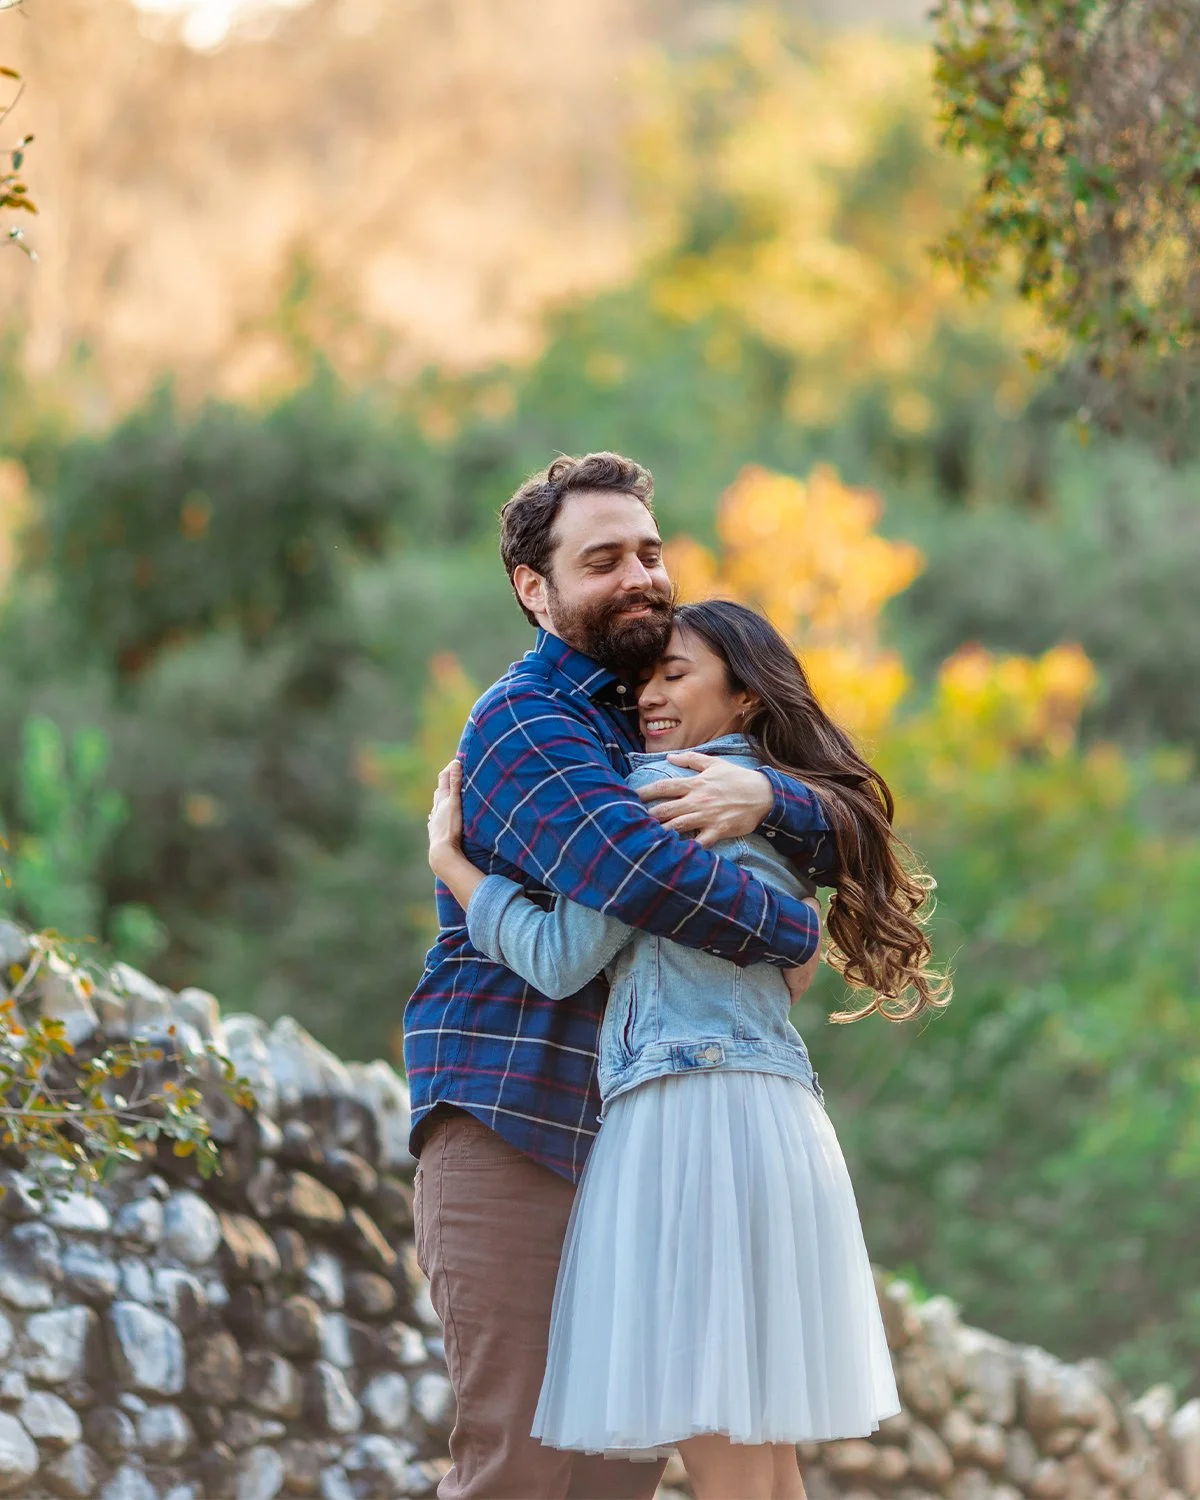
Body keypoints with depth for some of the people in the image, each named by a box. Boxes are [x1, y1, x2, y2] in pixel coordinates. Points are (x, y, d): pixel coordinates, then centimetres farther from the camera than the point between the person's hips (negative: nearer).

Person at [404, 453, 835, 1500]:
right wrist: (793, 932, -12)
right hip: (512, 1127, -8)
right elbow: (633, 870, -26)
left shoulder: (653, 724, 18)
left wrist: (766, 796, -14)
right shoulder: (526, 722, -8)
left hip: (624, 1136, 8)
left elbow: (837, 835, 10)